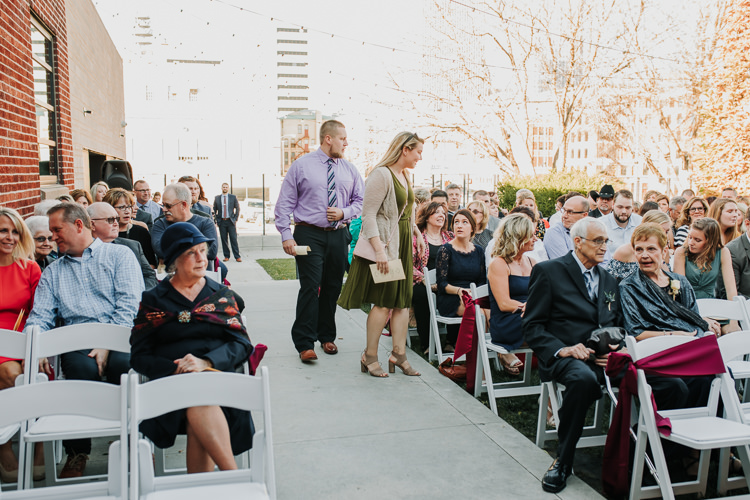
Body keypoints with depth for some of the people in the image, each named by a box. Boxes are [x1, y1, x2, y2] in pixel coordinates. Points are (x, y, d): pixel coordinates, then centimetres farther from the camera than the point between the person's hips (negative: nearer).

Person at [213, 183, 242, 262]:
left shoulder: (233, 197, 5)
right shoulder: (217, 198, 8)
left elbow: (237, 208, 9)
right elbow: (214, 210, 13)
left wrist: (235, 218, 1)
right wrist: (217, 220, 4)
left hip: (231, 221, -1)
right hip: (221, 221, 1)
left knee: (234, 239, -5)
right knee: (224, 240, 3)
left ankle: (237, 256, -3)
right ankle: (226, 256, 10)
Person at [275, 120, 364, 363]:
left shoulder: (349, 170, 11)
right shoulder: (301, 165, 0)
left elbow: (360, 201, 16)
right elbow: (284, 203, -1)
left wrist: (345, 212, -4)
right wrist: (286, 235, -10)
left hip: (338, 235, 4)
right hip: (309, 235, -4)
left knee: (333, 288, 11)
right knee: (310, 287, -10)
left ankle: (326, 336, 27)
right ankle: (305, 344, -3)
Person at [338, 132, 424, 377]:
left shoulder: (404, 175, 14)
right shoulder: (381, 175, -14)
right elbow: (368, 214, -20)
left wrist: (417, 233, 18)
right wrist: (379, 250, -26)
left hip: (403, 245, 9)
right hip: (384, 245, -9)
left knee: (403, 300, 8)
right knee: (384, 301, -4)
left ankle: (398, 354, 15)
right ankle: (369, 356, 9)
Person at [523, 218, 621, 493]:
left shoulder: (609, 280, 24)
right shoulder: (548, 271, 3)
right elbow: (532, 325, -1)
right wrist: (561, 349, -18)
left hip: (605, 358, 5)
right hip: (567, 357, -5)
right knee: (583, 378, -40)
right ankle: (563, 460, -18)